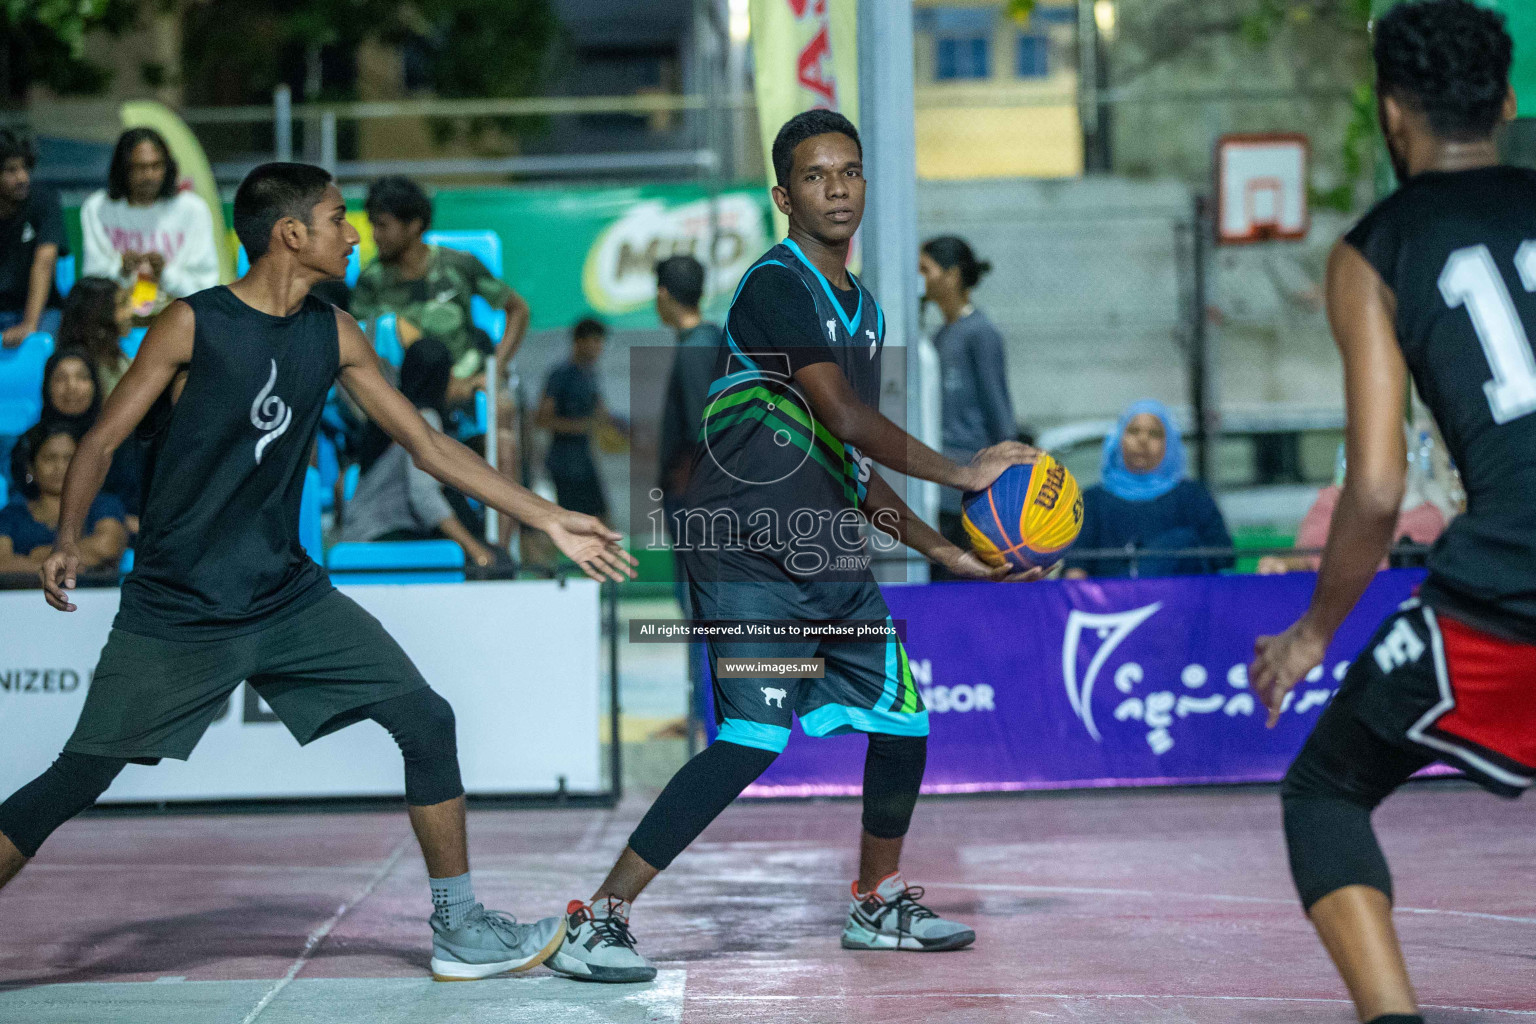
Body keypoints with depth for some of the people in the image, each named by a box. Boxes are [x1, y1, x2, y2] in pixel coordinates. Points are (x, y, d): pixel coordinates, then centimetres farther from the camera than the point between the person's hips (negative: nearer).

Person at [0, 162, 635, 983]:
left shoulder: (334, 336, 5)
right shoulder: (192, 324, -10)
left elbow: (427, 445, 9)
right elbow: (103, 439, -6)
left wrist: (549, 520, 5)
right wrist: (68, 541, -21)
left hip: (288, 597, 5)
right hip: (175, 610, -5)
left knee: (425, 719, -2)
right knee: (77, 780, -6)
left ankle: (459, 930, 8)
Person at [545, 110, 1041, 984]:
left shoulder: (861, 311, 17)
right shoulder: (776, 286, -11)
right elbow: (842, 416, -20)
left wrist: (943, 549, 17)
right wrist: (959, 474, -17)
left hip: (833, 561, 9)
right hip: (749, 558, -9)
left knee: (903, 722, 9)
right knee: (756, 739, -19)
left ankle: (880, 904, 31)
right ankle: (597, 922, -15)